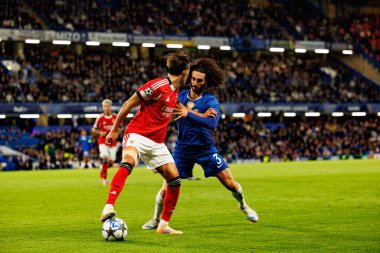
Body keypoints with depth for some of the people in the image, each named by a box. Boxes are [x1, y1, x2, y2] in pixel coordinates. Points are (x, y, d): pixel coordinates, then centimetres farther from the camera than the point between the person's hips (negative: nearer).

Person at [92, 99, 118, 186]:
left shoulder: (115, 117, -1)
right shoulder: (100, 118, -7)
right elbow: (94, 129, 3)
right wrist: (100, 133, -15)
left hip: (112, 142, 3)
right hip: (103, 142, -3)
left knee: (111, 162, 0)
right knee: (105, 157, -25)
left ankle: (103, 169, 35)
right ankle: (104, 178, -10)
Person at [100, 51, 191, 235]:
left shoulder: (175, 92, 11)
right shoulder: (157, 85, -14)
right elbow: (128, 104, -10)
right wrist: (114, 130, -6)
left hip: (157, 142, 8)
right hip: (137, 135, -8)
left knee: (174, 180, 1)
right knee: (127, 164, -35)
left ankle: (163, 225, 12)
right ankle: (108, 208, -47)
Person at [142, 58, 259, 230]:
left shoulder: (211, 101, -9)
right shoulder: (180, 97, -2)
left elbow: (212, 122, -27)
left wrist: (189, 113, -37)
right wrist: (201, 114, -26)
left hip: (205, 148, 0)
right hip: (182, 149, 1)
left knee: (230, 184, 2)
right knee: (166, 189, -6)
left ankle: (243, 206, 33)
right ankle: (156, 219, 19)